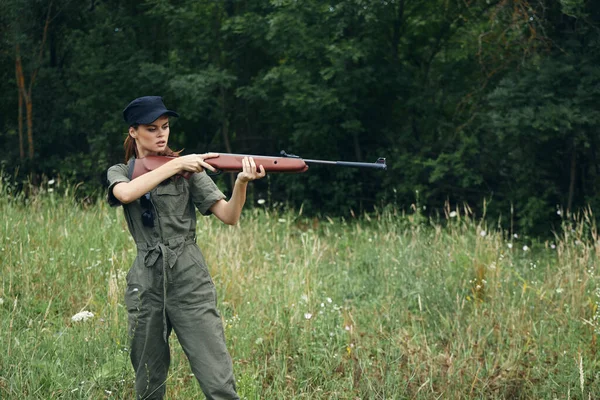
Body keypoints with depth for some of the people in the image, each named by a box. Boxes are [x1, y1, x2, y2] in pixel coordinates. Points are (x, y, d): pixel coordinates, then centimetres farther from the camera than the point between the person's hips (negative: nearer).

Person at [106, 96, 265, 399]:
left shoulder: (189, 170, 6)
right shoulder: (119, 173, 9)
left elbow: (228, 216, -5)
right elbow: (127, 194, -17)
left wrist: (242, 181, -24)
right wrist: (175, 165, -21)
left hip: (190, 283, -2)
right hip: (146, 285, 2)